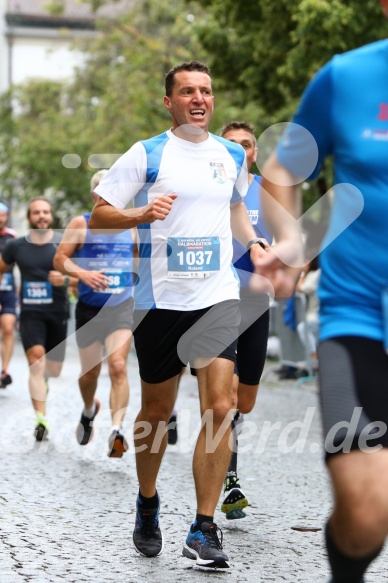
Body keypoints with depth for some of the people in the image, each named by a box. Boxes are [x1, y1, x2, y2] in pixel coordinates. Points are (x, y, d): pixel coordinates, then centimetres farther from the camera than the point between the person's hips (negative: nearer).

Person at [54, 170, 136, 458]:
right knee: (90, 372, 10)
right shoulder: (81, 224, -3)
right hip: (89, 308, 0)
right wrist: (83, 273, -22)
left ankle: (117, 429, -25)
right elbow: (59, 258, -6)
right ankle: (89, 410, 42)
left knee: (118, 367, -18)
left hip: (121, 307, 0)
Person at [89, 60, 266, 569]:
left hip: (219, 297, 2)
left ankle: (204, 529, -6)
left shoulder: (233, 155, 11)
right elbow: (98, 215, -3)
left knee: (219, 408, -11)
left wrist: (252, 241, 10)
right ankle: (147, 504, 34)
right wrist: (142, 214, -21)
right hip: (161, 298, -2)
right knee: (157, 411, 10)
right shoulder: (146, 154, -2)